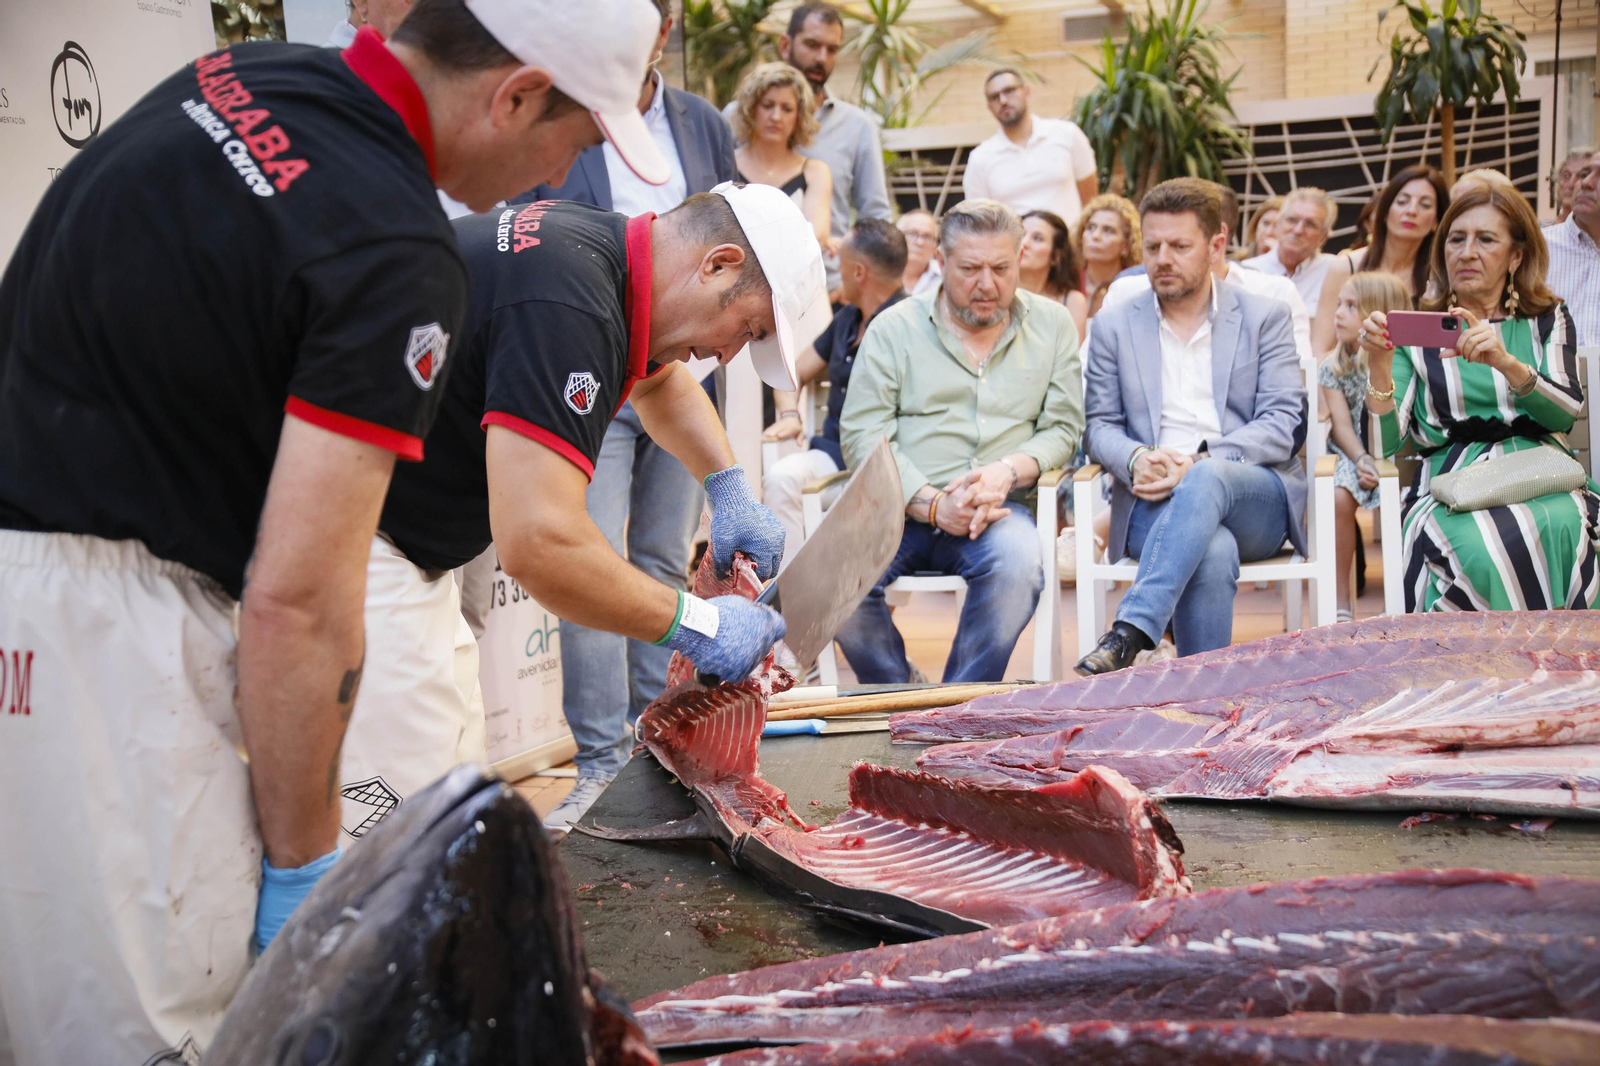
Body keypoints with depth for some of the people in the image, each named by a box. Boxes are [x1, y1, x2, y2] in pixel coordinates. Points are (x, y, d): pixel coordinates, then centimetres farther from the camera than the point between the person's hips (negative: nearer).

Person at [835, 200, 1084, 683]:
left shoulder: (1052, 325, 15)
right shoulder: (893, 328, 9)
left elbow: (1062, 427, 11)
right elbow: (862, 435, 1)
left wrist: (1008, 471, -12)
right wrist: (931, 505, -14)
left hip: (997, 508, 1)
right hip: (900, 507, 0)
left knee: (1018, 565, -35)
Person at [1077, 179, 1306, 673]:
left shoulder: (1265, 317, 11)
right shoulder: (1114, 325, 16)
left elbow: (1283, 424, 1)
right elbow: (1100, 425, 12)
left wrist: (1199, 463, -16)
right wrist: (1136, 460, -14)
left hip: (1256, 494, 0)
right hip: (1153, 501, 1)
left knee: (1207, 478, -38)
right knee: (1214, 552, -36)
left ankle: (1130, 633, -46)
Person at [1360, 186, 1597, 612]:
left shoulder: (1548, 319, 18)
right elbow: (1386, 442, 3)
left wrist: (1506, 362, -20)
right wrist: (1380, 366, -14)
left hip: (1538, 478, 1)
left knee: (1555, 529, -35)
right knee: (1485, 551, -36)